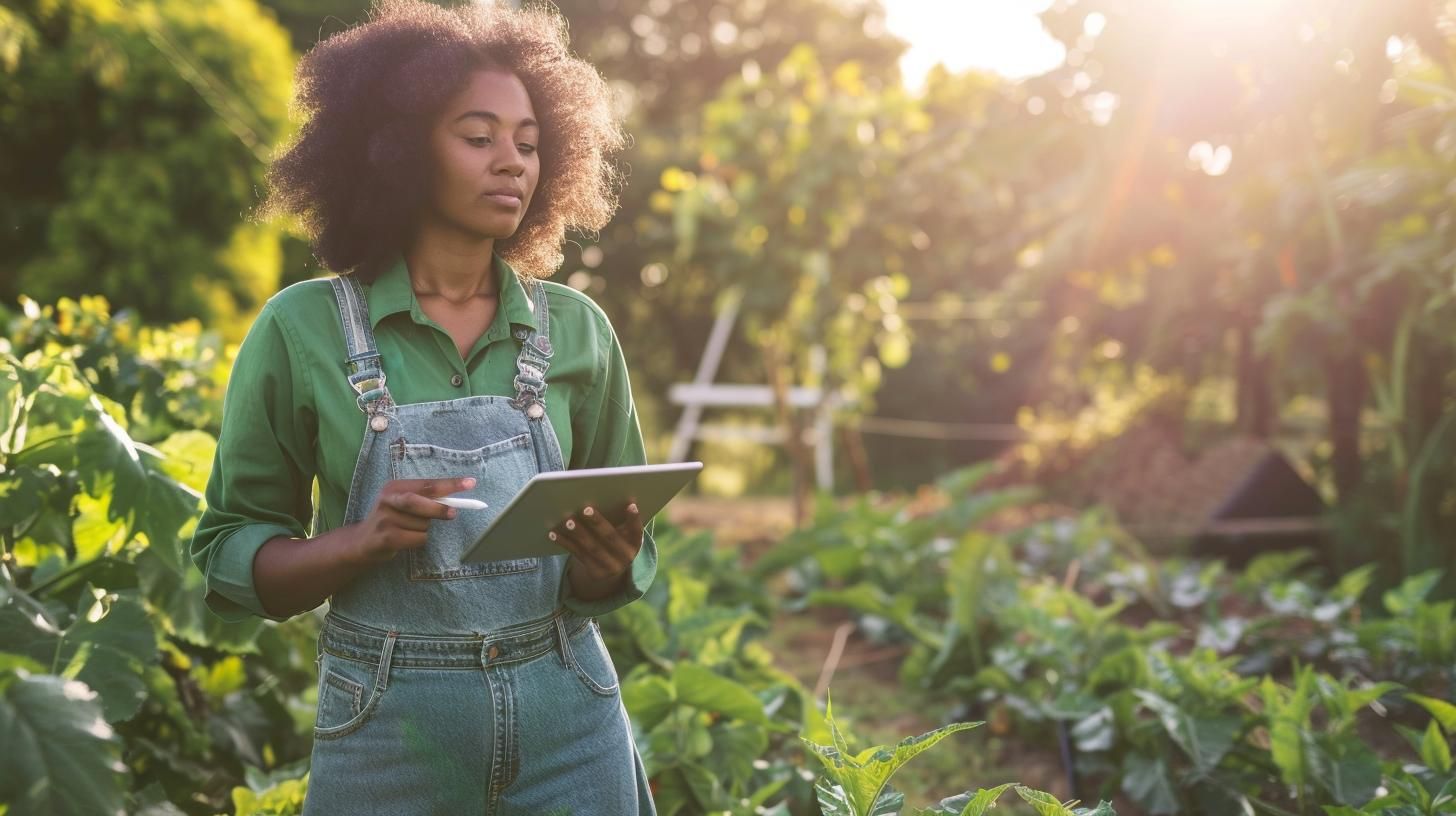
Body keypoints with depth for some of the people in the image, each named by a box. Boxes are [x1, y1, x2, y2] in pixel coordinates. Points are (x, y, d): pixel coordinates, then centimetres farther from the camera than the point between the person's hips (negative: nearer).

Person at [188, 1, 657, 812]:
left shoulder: (576, 329, 1)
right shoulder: (304, 328, -5)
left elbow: (625, 553, 8)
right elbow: (230, 554, 0)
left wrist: (607, 564, -14)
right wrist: (363, 542, -18)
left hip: (567, 722, 2)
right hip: (389, 732, -1)